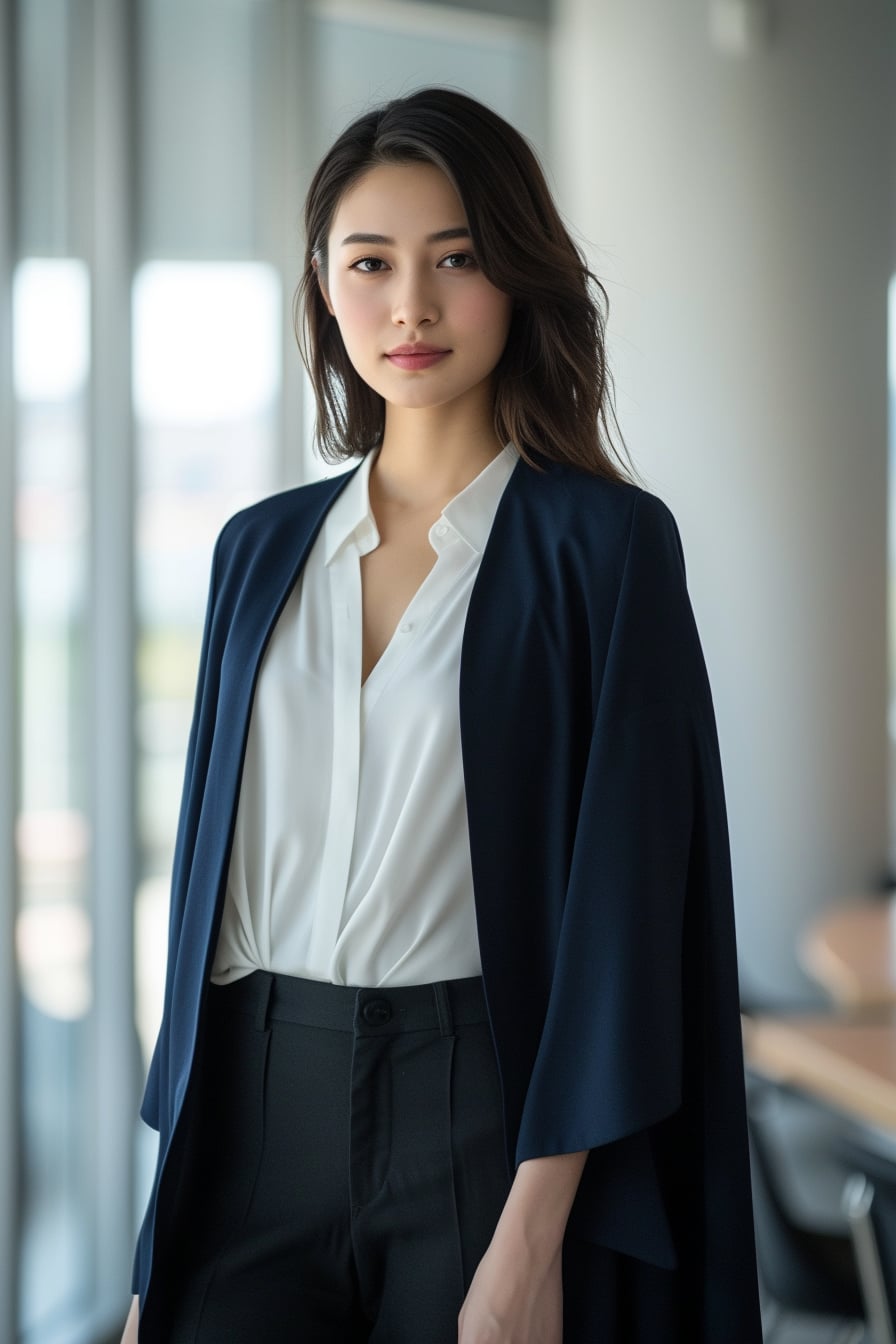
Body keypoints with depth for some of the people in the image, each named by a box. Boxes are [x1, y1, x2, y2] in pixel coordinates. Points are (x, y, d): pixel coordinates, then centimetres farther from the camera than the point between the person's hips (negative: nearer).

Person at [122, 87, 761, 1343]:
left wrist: (532, 1237, -15)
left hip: (484, 1101, -3)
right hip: (261, 1109, 4)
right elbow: (215, 860, 11)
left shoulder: (603, 542, -5)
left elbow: (626, 886, -10)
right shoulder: (262, 549, 9)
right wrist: (167, 1221, 8)